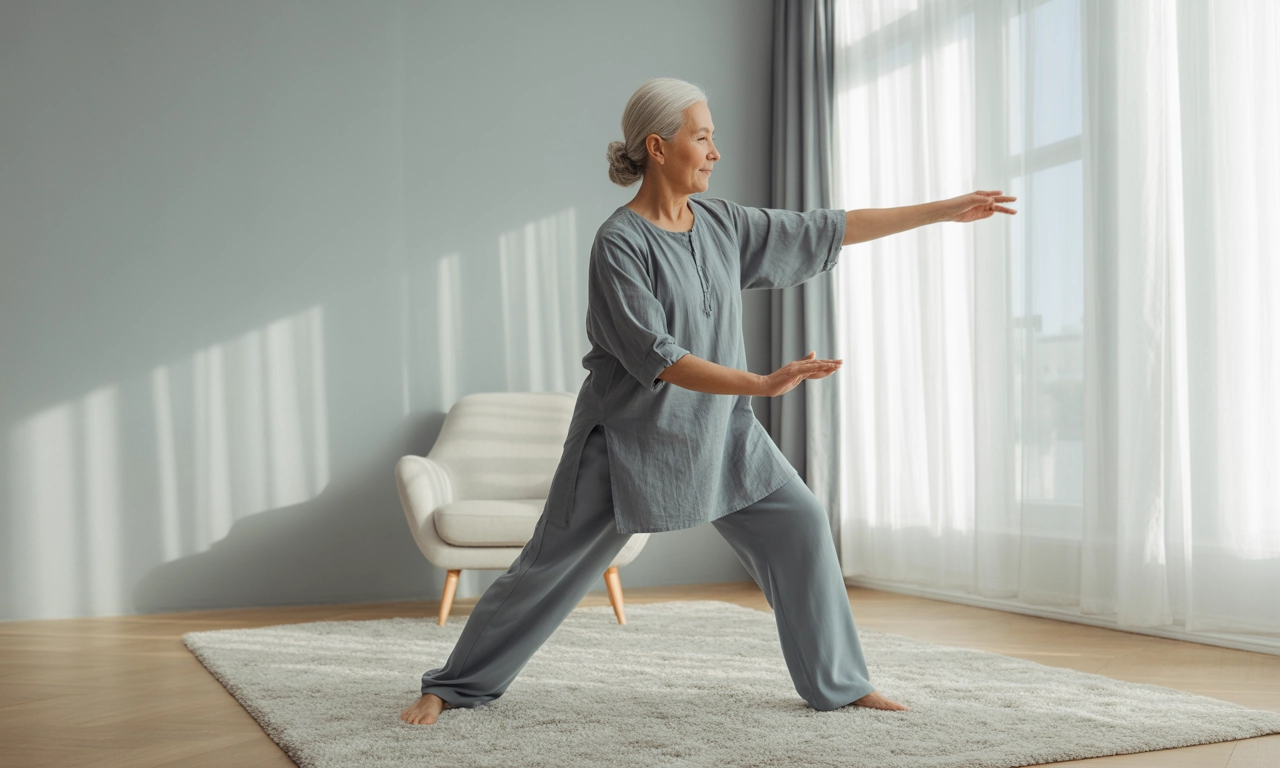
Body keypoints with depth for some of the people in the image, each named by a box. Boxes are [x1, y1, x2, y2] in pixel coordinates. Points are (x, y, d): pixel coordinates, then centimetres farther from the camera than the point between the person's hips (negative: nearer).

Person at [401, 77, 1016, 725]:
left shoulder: (722, 224, 1)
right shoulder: (619, 244, -18)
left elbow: (829, 229, 5)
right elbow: (656, 358, -25)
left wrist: (946, 209, 7)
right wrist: (763, 384, -34)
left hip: (717, 430, 6)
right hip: (632, 435, -6)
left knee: (800, 524, -2)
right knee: (550, 567, 1)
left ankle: (836, 683, 12)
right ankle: (453, 686, 18)